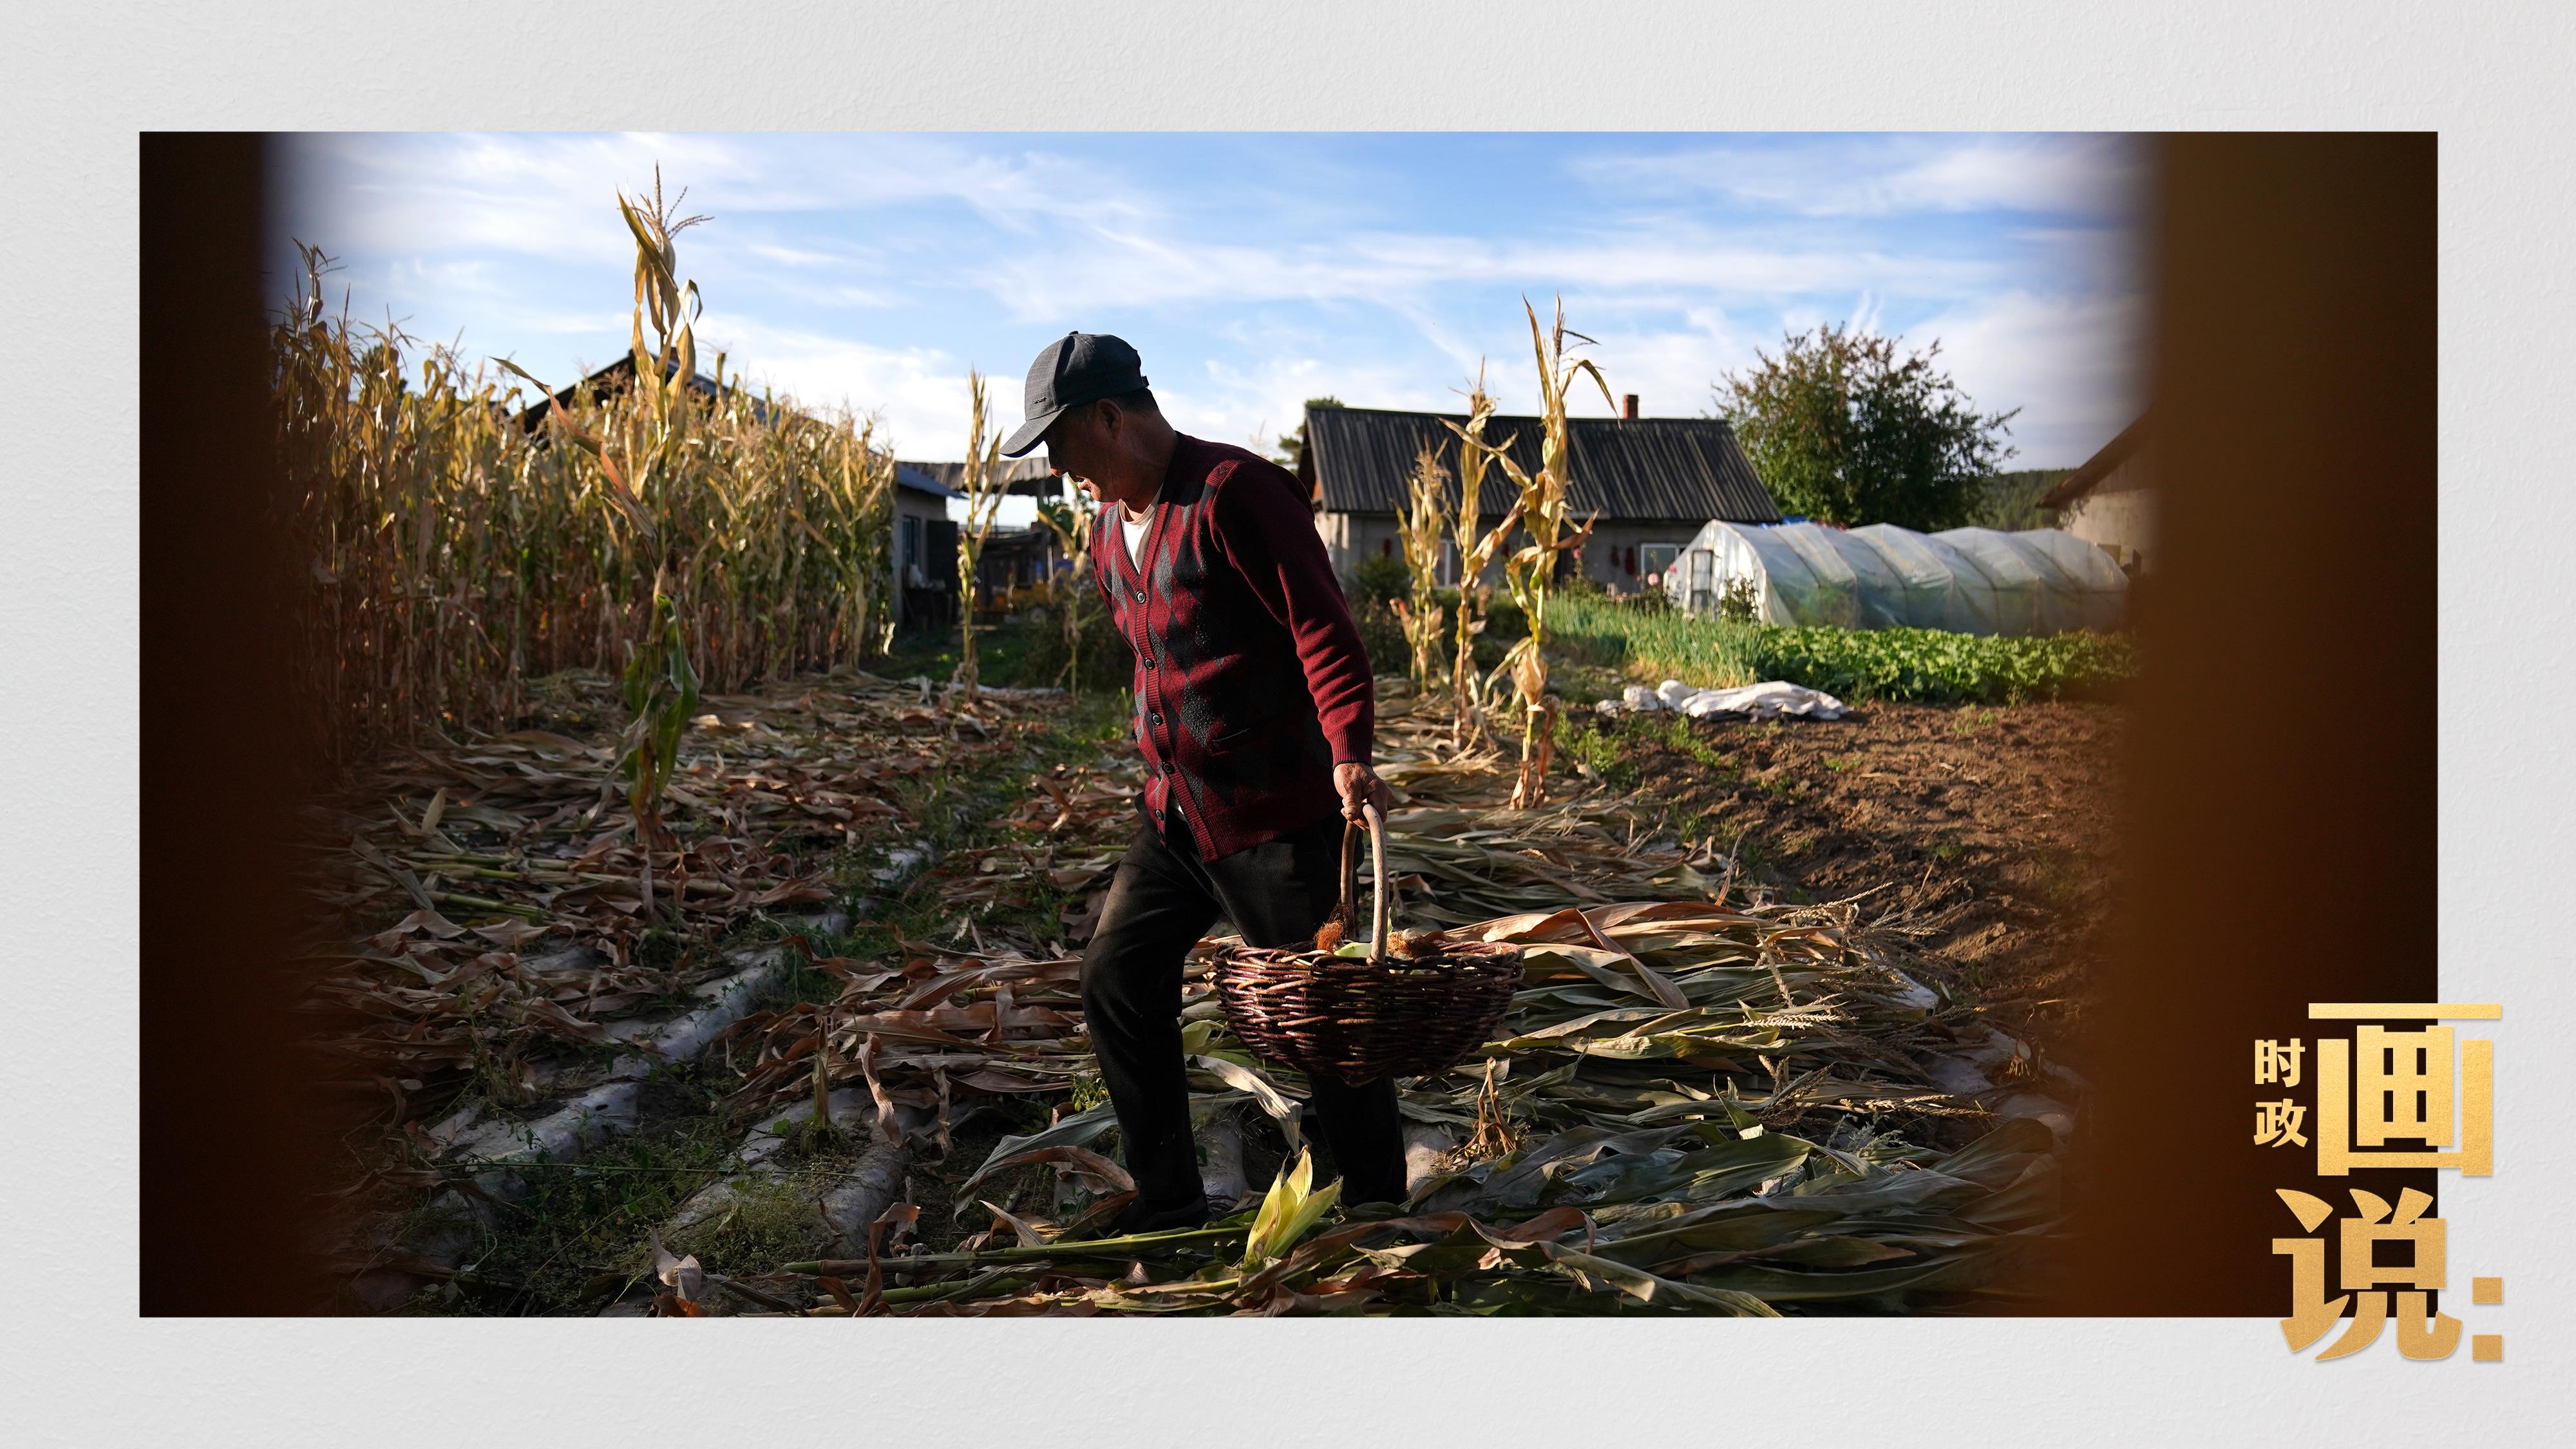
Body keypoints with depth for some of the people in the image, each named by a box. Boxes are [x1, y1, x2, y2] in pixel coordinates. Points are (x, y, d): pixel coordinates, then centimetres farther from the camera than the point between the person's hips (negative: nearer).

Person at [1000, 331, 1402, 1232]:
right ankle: (1168, 1207, 22)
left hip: (1276, 812, -9)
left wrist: (1349, 754, -32)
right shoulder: (1111, 527, 11)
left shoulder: (1232, 495, -17)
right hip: (1174, 811, 9)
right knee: (1117, 978, 8)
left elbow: (1323, 627, -23)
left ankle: (1376, 1216, 17)